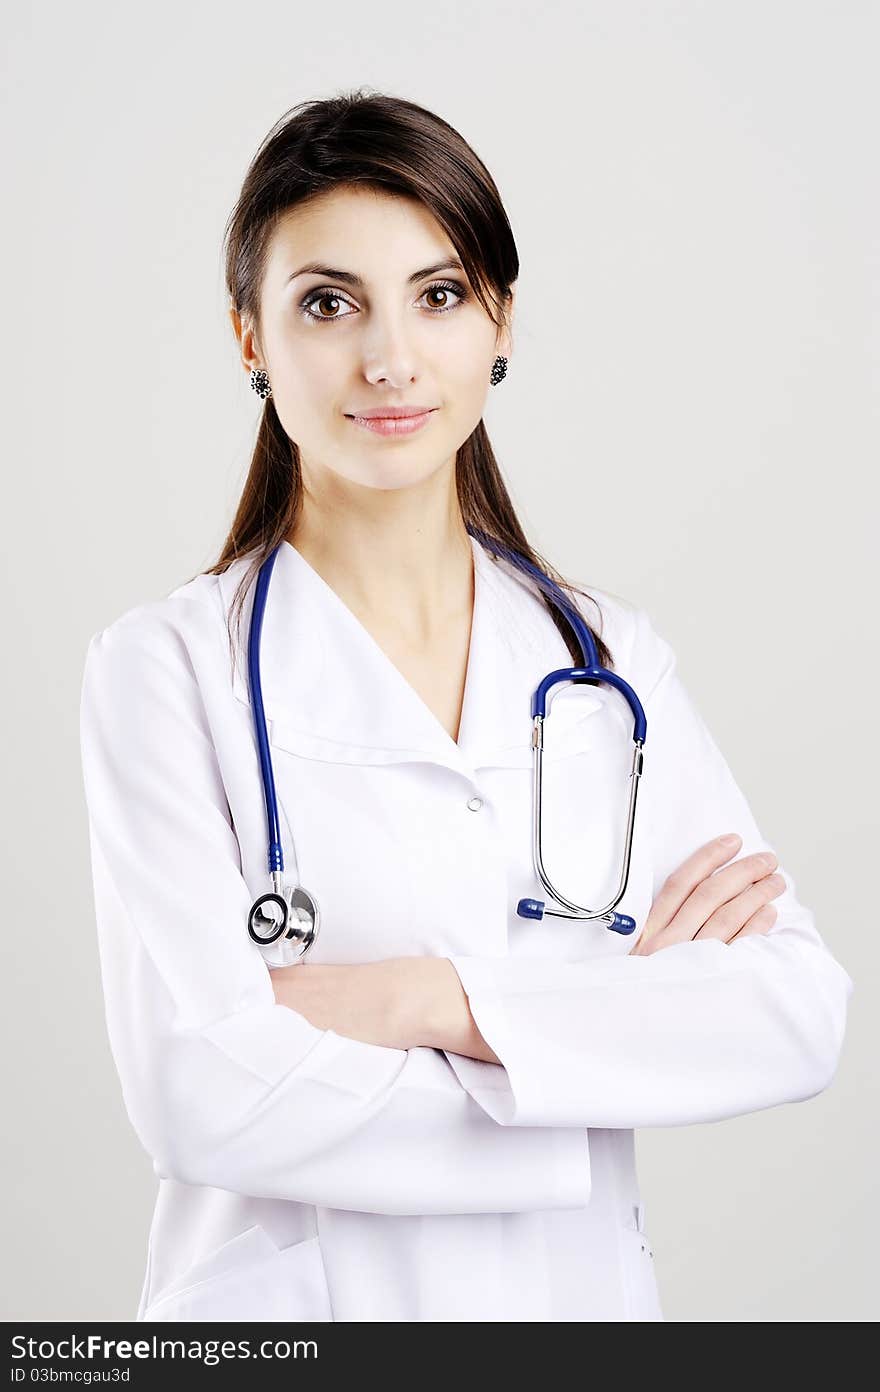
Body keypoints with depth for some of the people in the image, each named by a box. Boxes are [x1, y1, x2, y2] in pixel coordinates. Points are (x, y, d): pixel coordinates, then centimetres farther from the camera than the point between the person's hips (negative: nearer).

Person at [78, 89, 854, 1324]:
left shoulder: (613, 661, 0)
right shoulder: (169, 667, -11)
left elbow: (802, 1007, -9)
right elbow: (202, 1090, -20)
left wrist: (440, 998, -20)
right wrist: (623, 1017, -17)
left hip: (587, 1286, 3)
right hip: (294, 1299, -3)